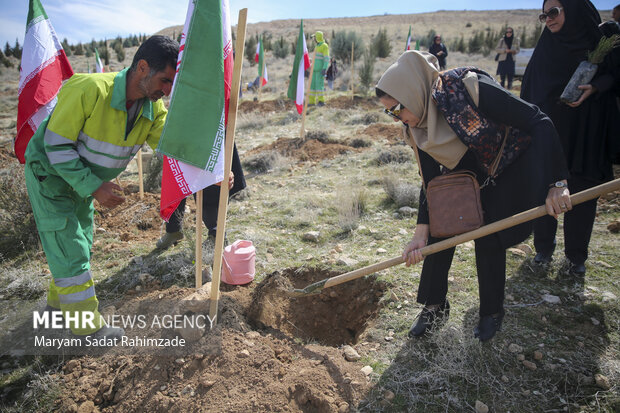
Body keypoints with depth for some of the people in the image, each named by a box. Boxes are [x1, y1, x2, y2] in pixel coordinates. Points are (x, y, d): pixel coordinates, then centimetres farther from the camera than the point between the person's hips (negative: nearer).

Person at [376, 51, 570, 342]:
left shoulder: (469, 88, -33)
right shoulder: (417, 126, -13)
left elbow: (538, 123, -28)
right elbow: (430, 181, -10)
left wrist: (557, 182, -30)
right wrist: (421, 233, -16)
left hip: (511, 167, -5)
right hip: (466, 172, 5)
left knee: (488, 238, -8)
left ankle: (492, 312, 17)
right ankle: (435, 306, 14)